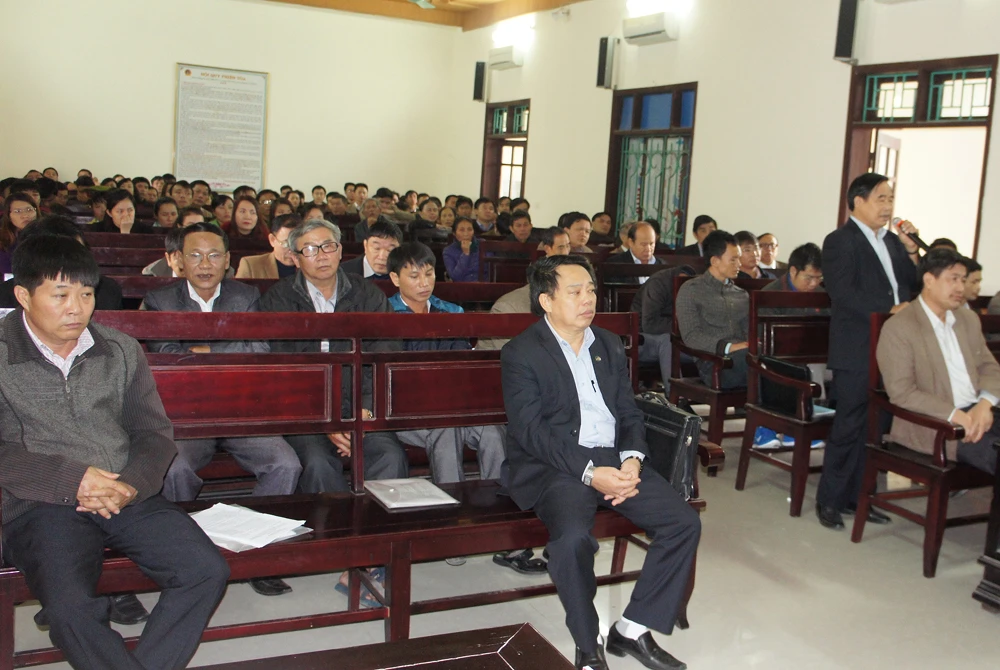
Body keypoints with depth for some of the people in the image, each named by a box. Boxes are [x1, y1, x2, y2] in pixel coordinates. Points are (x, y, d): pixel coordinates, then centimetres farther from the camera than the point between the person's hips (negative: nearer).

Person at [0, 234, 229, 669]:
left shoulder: (121, 351, 15)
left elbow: (154, 433, 12)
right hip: (41, 504, -3)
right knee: (69, 608, -31)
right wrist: (68, 478, -16)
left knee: (208, 571, -19)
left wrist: (132, 483, -8)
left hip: (129, 498, 4)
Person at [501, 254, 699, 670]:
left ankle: (633, 629, 1)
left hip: (614, 460, 6)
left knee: (684, 522, -12)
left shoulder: (609, 346, 17)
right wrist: (589, 473, -22)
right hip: (555, 466, -6)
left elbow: (629, 413, 14)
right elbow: (531, 431, -12)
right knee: (572, 536, -34)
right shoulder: (521, 353, -3)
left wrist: (632, 458, -7)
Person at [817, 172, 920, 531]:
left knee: (874, 427, 11)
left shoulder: (893, 241, 17)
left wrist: (910, 251, 2)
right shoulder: (840, 241, -6)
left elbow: (913, 285, 15)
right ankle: (829, 500, 9)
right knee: (849, 426, -2)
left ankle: (856, 496, 22)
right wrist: (887, 311, -22)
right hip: (857, 350, -7)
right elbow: (842, 292, -18)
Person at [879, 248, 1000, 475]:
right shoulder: (898, 328, -7)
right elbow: (901, 392, -13)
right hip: (933, 424, -7)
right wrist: (955, 415, -20)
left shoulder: (969, 319, 18)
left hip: (977, 413, 7)